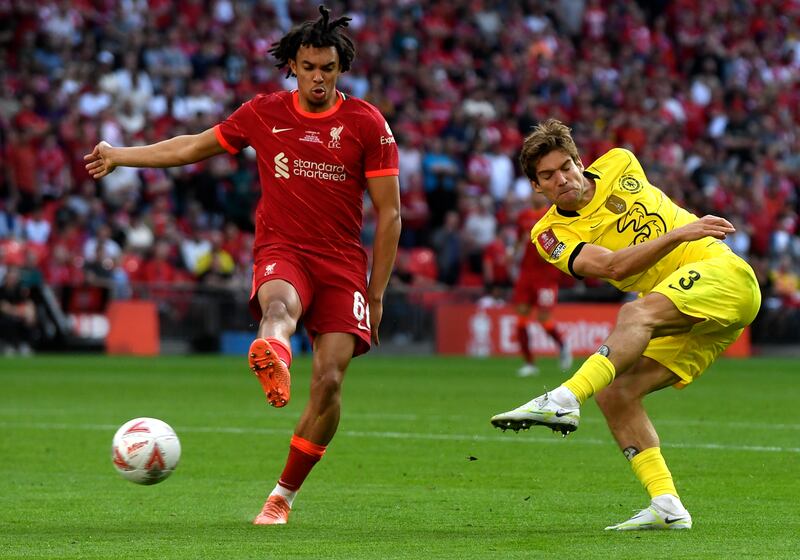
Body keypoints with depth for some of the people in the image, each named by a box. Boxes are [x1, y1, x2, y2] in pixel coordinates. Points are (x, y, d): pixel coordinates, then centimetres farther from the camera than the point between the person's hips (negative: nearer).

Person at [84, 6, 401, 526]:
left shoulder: (367, 123, 1)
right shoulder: (264, 113, 7)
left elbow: (389, 215, 3)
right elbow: (196, 146, 22)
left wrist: (376, 293, 0)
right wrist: (119, 156, 28)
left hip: (343, 262, 0)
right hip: (281, 252, 0)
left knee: (329, 381, -13)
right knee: (280, 302, -38)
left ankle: (284, 494, 4)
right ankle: (273, 356, -78)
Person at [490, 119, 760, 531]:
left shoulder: (619, 165, 3)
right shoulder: (551, 235, 0)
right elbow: (613, 266, -18)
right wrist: (679, 234, -24)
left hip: (721, 271, -4)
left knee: (634, 315, -31)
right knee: (613, 393, -11)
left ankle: (564, 400, -51)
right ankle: (666, 507, -13)